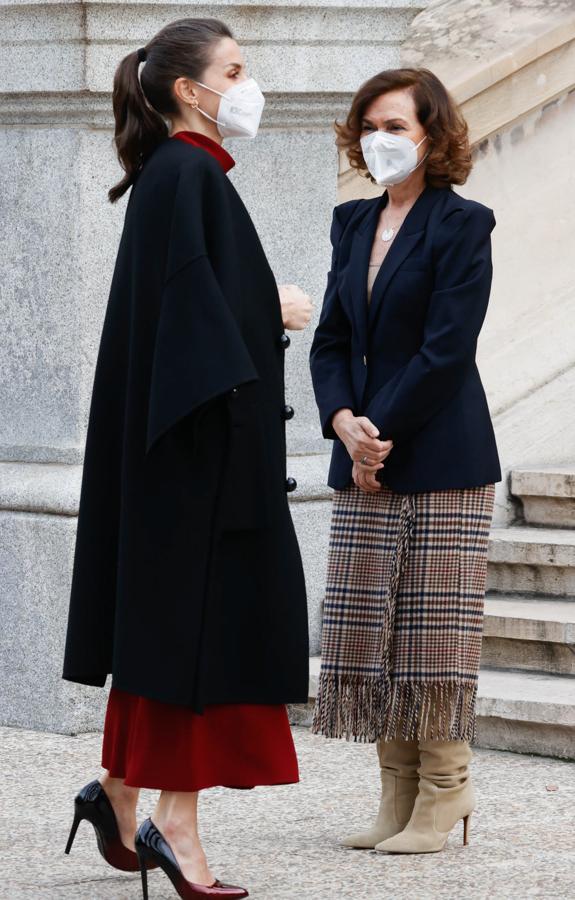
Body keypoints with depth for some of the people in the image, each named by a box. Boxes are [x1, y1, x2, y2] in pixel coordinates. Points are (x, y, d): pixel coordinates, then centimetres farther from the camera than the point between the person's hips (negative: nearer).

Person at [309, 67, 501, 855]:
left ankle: (443, 793, 5)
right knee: (369, 629, 5)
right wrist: (345, 425, -6)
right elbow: (332, 338, 11)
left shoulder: (461, 227, -7)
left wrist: (380, 432, -14)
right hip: (364, 463, 7)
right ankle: (398, 794, 12)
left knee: (436, 627, -3)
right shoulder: (354, 225, 13)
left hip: (440, 458, -7)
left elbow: (445, 351, -14)